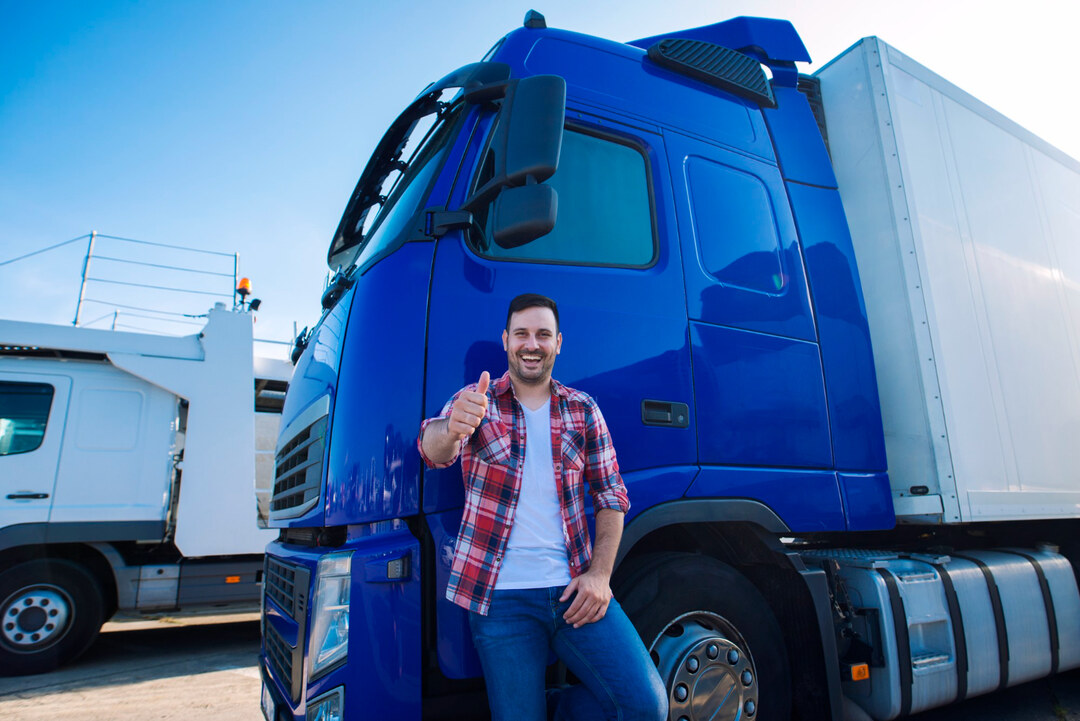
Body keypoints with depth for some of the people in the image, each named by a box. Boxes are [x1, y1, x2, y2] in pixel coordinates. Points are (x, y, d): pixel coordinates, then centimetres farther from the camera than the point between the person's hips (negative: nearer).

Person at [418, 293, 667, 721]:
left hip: (574, 589, 2)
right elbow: (434, 450, -19)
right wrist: (451, 429, -43)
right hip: (501, 596, -2)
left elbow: (611, 497, 8)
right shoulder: (476, 401, 1)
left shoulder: (582, 410, 8)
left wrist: (599, 574, -5)